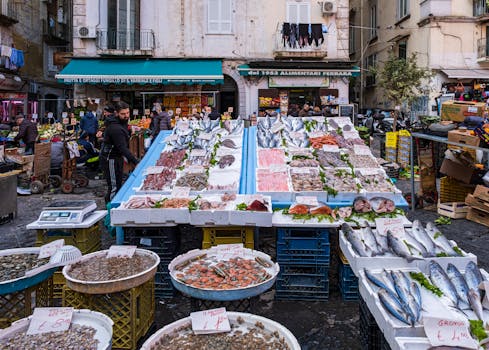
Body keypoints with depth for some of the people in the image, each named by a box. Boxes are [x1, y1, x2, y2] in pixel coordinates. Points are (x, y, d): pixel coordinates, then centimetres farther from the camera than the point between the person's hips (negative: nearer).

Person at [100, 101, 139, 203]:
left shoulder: (122, 122, 5)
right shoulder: (115, 128, -27)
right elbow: (123, 148, -33)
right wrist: (135, 161, -38)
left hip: (117, 156, 10)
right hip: (111, 159, -10)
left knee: (118, 184, 19)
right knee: (114, 186, -7)